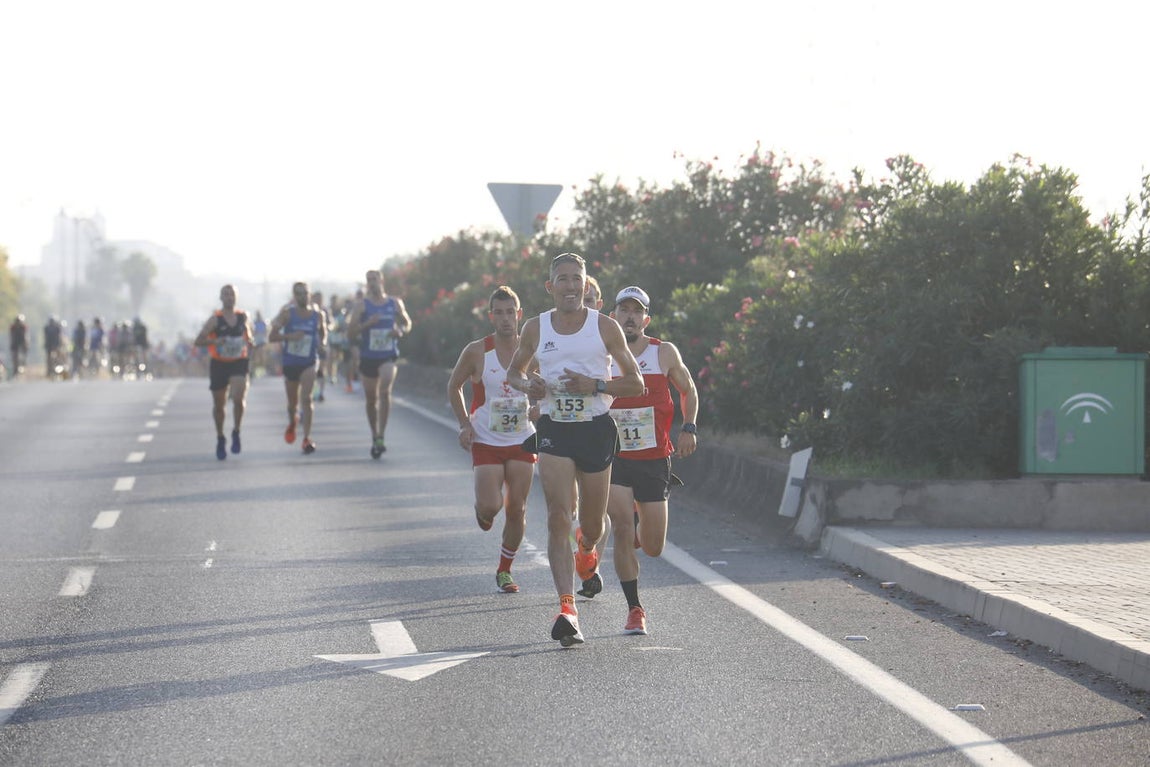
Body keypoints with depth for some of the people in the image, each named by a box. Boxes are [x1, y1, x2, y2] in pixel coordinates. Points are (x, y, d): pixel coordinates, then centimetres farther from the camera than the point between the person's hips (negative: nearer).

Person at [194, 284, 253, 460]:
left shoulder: (243, 317, 4)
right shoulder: (215, 319, -6)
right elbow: (197, 341, -9)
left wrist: (249, 345, 0)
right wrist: (214, 341, -26)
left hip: (239, 364, 1)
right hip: (219, 365, -1)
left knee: (239, 398, -20)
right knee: (219, 404, 8)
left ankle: (236, 432, 2)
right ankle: (220, 438, 28)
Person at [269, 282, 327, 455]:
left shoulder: (318, 315, -2)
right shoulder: (287, 314, -7)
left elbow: (323, 331, 18)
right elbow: (272, 337, -9)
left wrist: (323, 342, -4)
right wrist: (289, 336, -26)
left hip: (309, 362, -1)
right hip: (290, 362, 1)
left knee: (306, 398, -17)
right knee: (292, 402, 13)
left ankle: (307, 439, -15)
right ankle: (292, 423, 47)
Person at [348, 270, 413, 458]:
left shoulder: (395, 303, 5)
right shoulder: (362, 305, 1)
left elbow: (408, 324, 15)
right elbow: (351, 329, -5)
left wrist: (400, 331, -7)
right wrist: (367, 324, -22)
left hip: (388, 356, -1)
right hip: (368, 356, 1)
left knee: (385, 391, -22)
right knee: (371, 399, 9)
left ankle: (381, 437, -22)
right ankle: (375, 436, 25)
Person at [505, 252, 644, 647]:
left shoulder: (605, 327, -2)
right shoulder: (536, 328, 3)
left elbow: (635, 383, 1)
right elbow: (514, 372, 18)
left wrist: (594, 385, -16)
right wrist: (527, 385, -6)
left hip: (596, 430, 0)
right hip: (554, 432, 0)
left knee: (593, 523, 11)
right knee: (558, 518, -15)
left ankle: (587, 547, 51)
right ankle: (567, 608, -21)